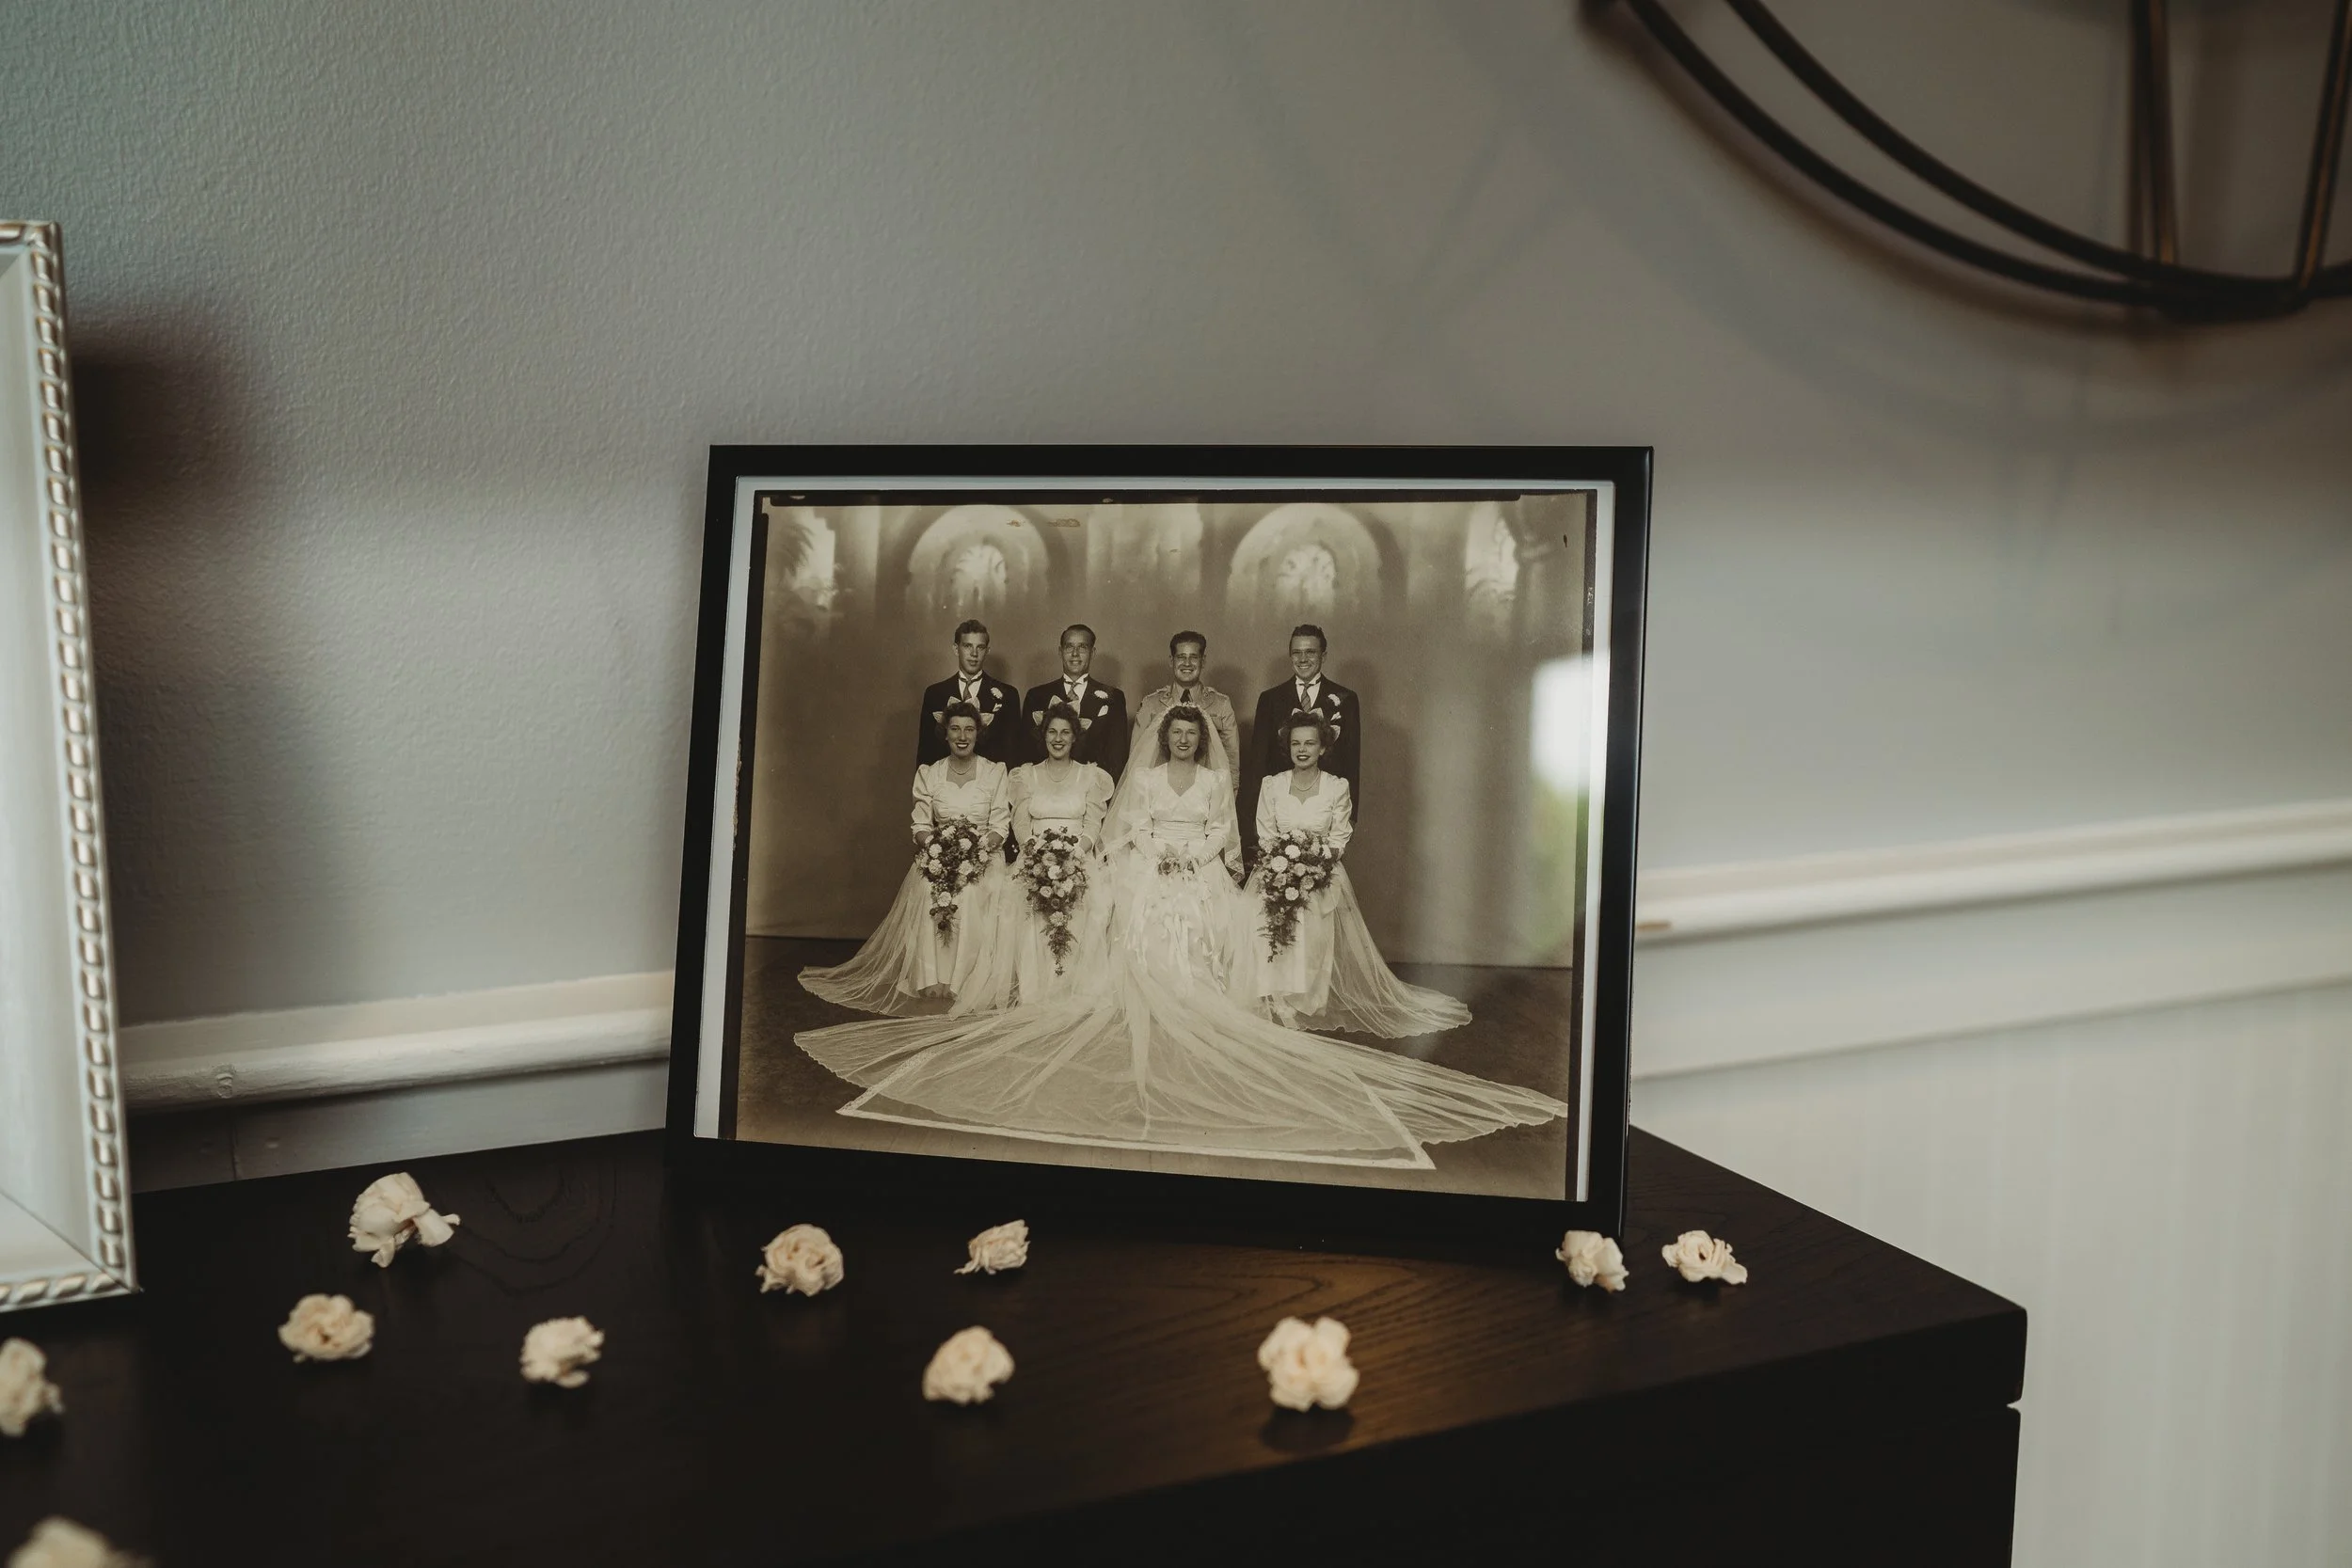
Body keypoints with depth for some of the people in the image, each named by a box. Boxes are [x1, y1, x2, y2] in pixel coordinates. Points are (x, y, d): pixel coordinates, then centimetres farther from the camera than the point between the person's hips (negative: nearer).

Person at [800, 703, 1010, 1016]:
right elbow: (920, 825, 6)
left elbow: (1000, 826, 0)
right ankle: (932, 985, -30)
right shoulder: (928, 774, 10)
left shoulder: (995, 773, 5)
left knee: (971, 899, -33)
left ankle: (965, 988, -28)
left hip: (982, 859, -1)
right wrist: (937, 844, -16)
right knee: (930, 897, -31)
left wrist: (977, 847, -19)